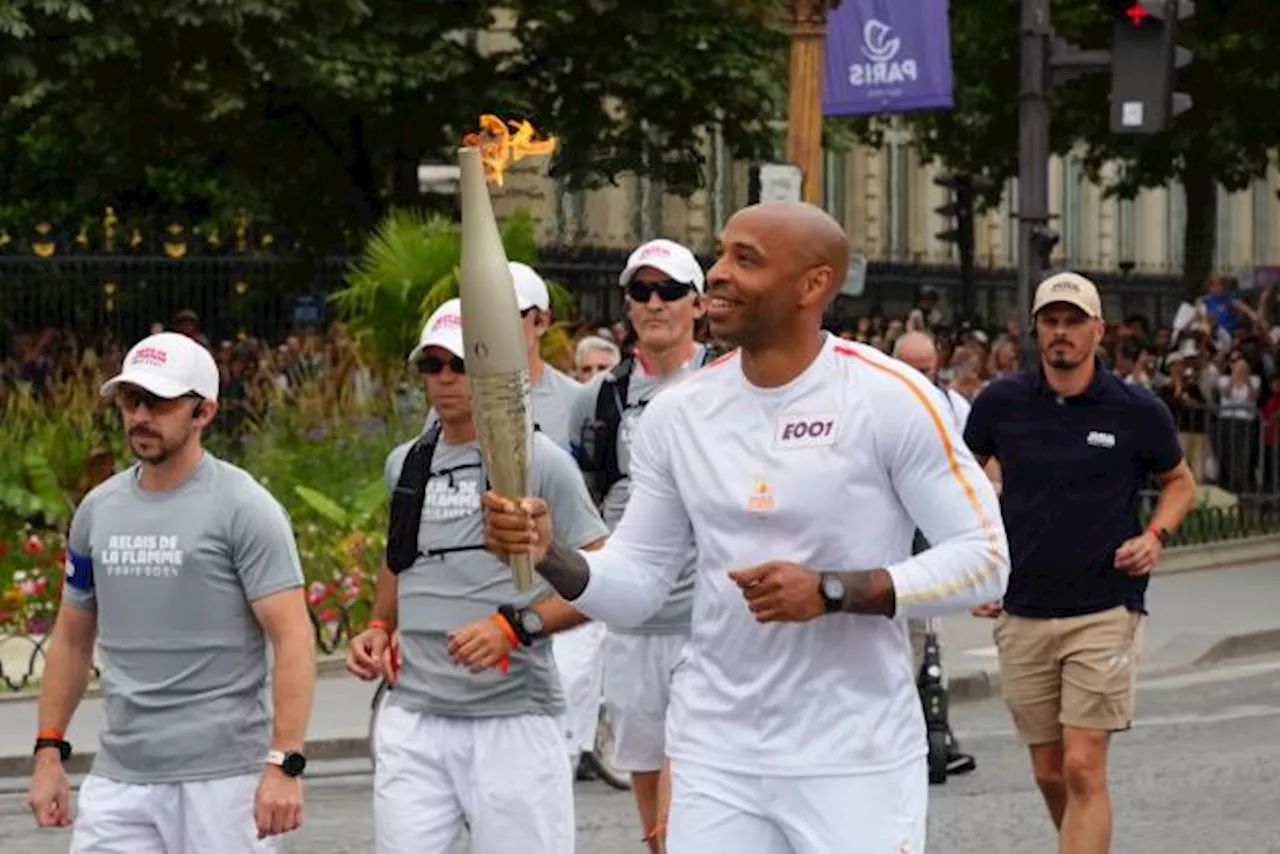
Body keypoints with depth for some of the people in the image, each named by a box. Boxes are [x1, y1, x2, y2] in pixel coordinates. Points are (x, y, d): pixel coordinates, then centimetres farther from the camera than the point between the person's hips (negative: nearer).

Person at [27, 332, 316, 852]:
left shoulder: (242, 508, -7)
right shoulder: (97, 509, 12)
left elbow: (293, 638, -12)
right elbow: (72, 637, 21)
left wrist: (285, 763, -20)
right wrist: (49, 750, 14)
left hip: (223, 776, -5)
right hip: (119, 780, 5)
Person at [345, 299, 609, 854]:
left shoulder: (540, 461, -2)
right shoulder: (405, 464, 15)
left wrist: (515, 626, -17)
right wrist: (378, 629, 14)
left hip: (515, 719, -5)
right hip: (413, 717, 5)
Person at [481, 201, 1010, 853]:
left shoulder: (891, 399, -10)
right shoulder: (677, 413, 4)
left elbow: (984, 558, -11)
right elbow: (635, 588, 7)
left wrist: (833, 591, -21)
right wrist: (549, 555, -13)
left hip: (857, 762, -4)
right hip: (714, 759, 4)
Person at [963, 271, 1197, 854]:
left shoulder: (1138, 411, -4)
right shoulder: (1001, 403, 1)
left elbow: (1180, 482, 13)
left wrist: (1155, 536, -6)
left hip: (1105, 611, -3)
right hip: (1021, 615, 3)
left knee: (1083, 768, -12)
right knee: (1049, 772, 10)